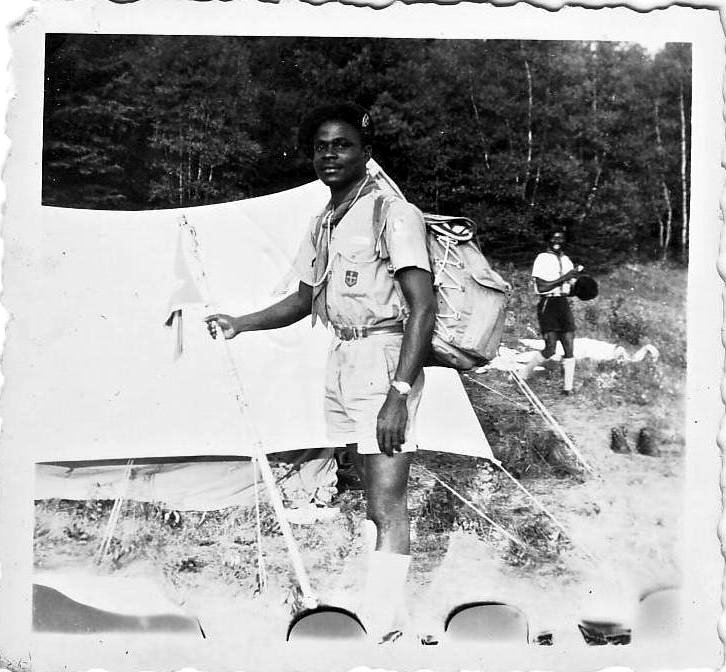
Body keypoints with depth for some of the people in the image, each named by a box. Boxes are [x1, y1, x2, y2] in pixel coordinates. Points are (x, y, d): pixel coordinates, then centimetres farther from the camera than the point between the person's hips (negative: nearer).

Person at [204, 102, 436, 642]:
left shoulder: (395, 214, -10)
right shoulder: (322, 224, 14)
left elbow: (423, 308, -17)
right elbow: (304, 300, 24)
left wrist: (399, 393, -24)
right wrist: (238, 325, 12)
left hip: (384, 359, -8)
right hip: (341, 360, 8)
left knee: (387, 505, -8)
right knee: (376, 496, 14)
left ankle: (381, 631, -4)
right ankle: (378, 608, 24)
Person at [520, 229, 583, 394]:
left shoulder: (566, 260, 16)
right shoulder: (542, 258, -4)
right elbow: (541, 287, -14)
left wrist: (576, 275, 1)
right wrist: (563, 278, -17)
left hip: (564, 304, 6)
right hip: (547, 305, -6)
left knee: (569, 348, -1)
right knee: (550, 350, -11)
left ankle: (567, 387, 6)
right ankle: (522, 377, 8)